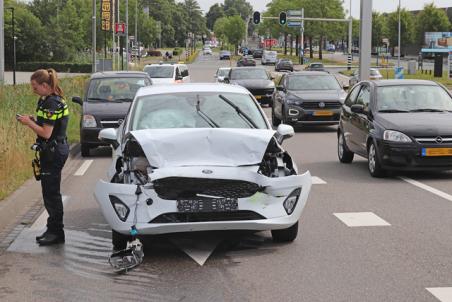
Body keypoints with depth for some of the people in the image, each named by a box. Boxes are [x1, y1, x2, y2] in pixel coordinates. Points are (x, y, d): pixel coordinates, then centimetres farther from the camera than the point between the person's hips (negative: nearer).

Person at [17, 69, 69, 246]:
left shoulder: (51, 103, -20)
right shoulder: (54, 100, 11)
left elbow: (46, 133, -22)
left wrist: (29, 123, -11)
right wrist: (32, 121, 4)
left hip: (53, 152, -10)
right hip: (56, 150, 10)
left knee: (51, 193, -3)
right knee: (50, 192, 15)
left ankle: (56, 233, 4)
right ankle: (53, 230, 24)